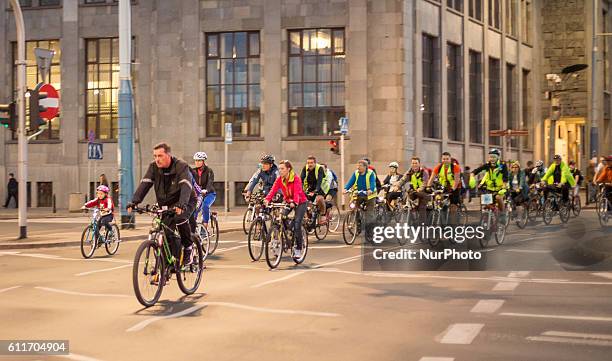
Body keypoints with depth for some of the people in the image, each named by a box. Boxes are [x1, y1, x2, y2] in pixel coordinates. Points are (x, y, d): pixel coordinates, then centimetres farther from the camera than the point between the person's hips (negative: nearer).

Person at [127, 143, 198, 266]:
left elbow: (186, 186, -34)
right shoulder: (154, 167, -5)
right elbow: (144, 184, -12)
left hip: (186, 202, -5)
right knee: (167, 232, -10)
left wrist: (181, 204, -50)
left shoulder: (181, 166, -20)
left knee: (180, 218, -34)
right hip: (166, 204, 5)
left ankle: (188, 248, -11)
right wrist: (134, 202, -27)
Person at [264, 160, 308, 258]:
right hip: (287, 201, 5)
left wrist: (294, 202, -56)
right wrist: (267, 200, -41)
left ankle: (298, 249, -4)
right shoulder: (279, 179, -9)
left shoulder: (296, 178, -23)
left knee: (297, 224, -17)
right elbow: (273, 190, -22)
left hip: (300, 202, -5)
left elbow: (297, 192, -38)